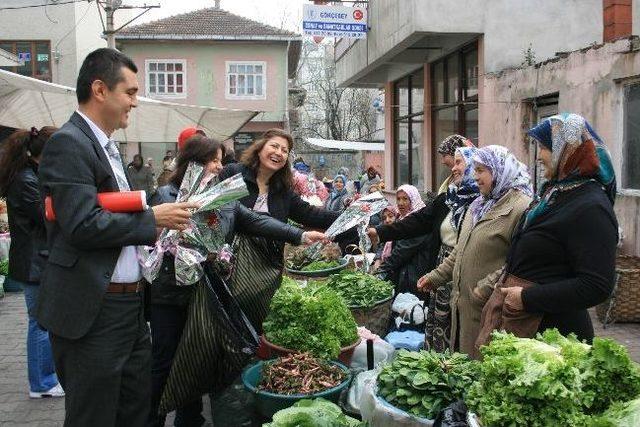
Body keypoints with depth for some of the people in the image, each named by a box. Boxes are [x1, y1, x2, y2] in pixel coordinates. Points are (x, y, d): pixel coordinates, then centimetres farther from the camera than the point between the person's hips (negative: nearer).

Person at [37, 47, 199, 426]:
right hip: (91, 312, -9)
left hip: (129, 305, 9)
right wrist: (152, 218, -15)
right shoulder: (68, 144, -14)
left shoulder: (108, 146, 16)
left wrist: (158, 222, 8)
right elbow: (83, 225, -23)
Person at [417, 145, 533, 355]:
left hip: (487, 308, -8)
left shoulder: (521, 208, -15)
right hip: (463, 304, 8)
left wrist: (487, 287, -22)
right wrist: (436, 276, 16)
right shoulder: (480, 204, 15)